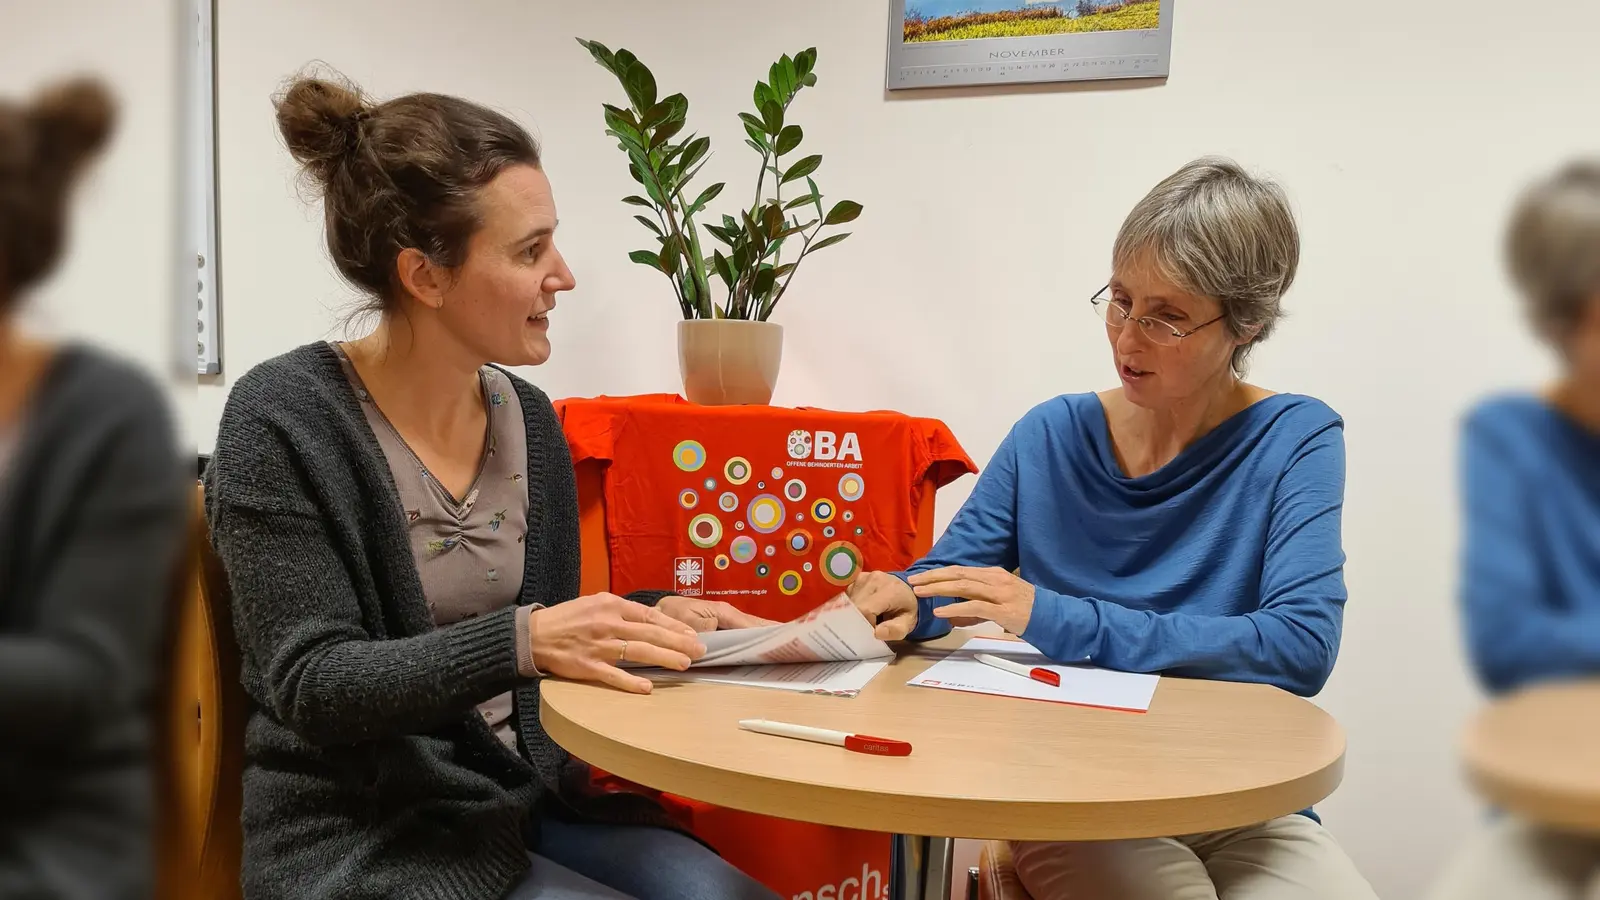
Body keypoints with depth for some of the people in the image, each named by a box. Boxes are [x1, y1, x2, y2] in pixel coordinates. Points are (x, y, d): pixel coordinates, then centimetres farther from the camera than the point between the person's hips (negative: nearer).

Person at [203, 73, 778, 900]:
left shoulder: (528, 419, 4)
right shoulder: (283, 420, -14)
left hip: (525, 802, 6)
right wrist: (521, 641, -31)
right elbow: (312, 684, -19)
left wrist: (652, 619, -8)